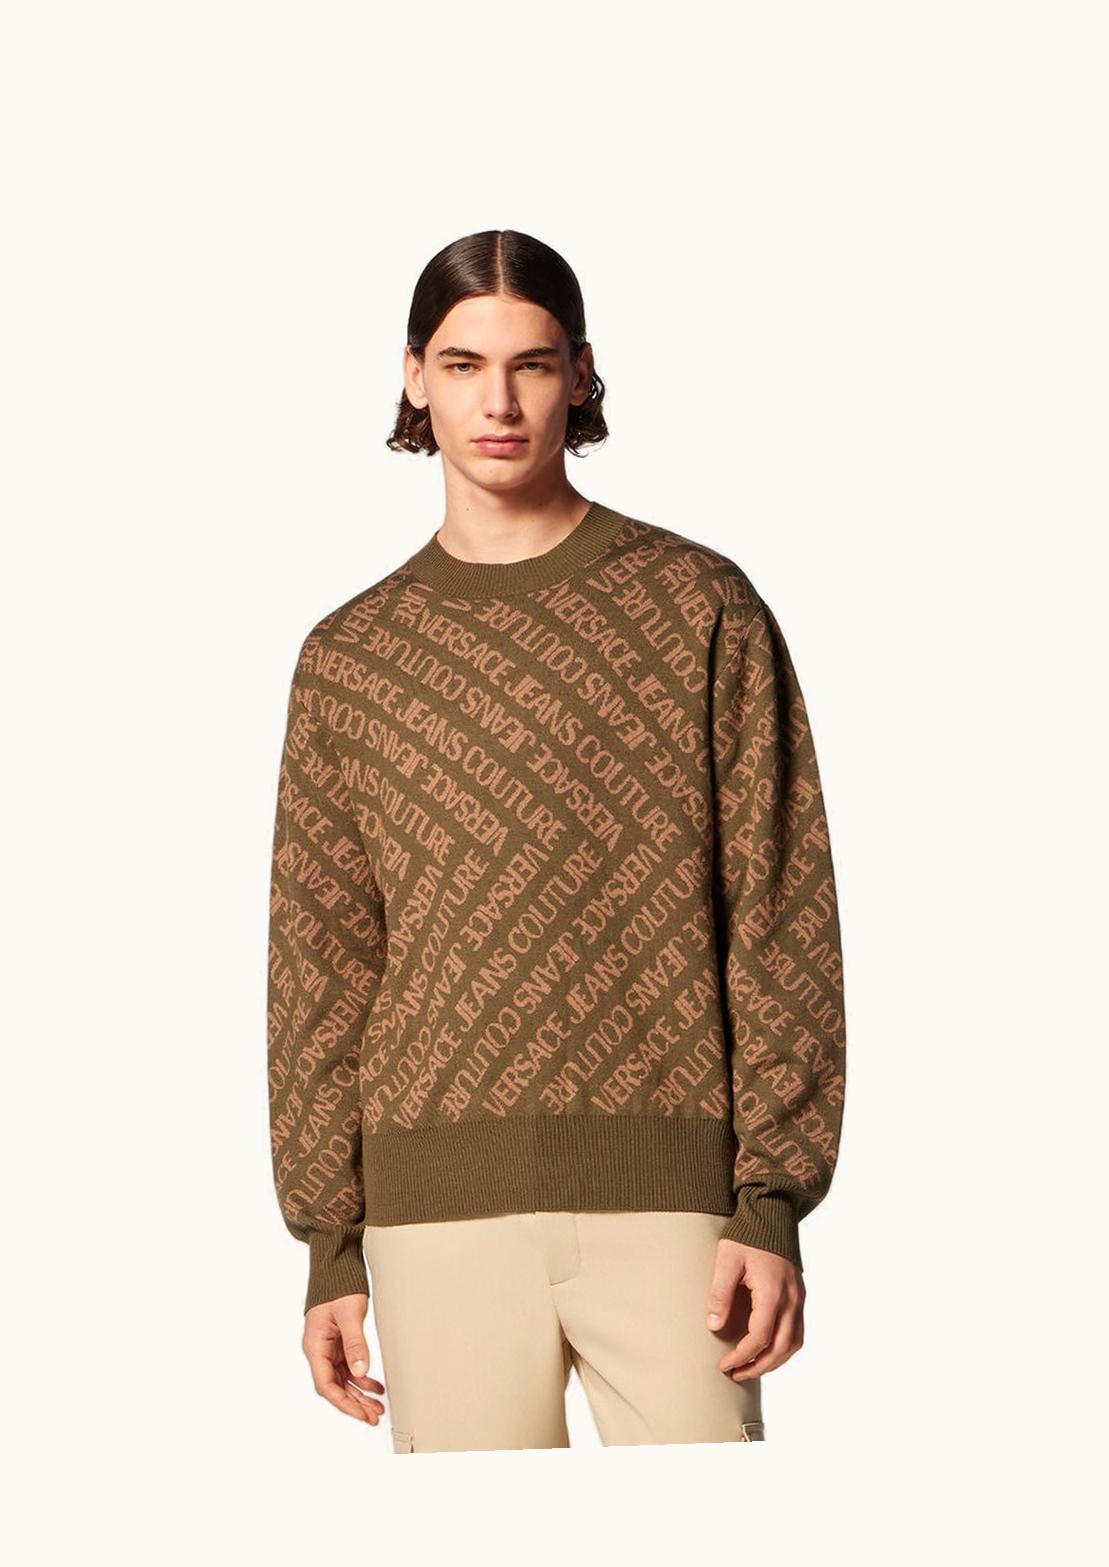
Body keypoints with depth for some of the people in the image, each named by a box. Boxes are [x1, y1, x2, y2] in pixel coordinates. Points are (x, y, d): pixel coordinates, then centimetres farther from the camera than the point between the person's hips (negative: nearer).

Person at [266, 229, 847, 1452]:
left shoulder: (702, 608, 5)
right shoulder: (350, 656, 11)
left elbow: (782, 914, 2)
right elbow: (319, 964, 12)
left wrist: (771, 1201, -5)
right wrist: (330, 1245, 8)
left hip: (669, 1191, -1)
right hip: (438, 1209, 2)